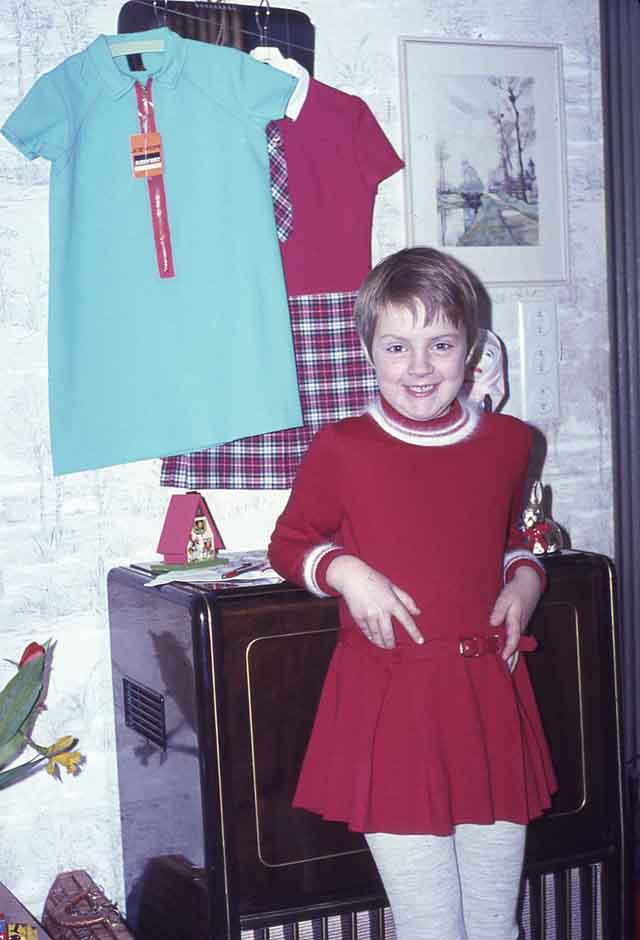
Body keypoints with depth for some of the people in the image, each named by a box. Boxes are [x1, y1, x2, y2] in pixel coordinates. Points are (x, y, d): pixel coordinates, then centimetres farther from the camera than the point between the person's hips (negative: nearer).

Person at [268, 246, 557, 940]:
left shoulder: (507, 442, 7)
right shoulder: (340, 450, -4)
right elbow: (288, 545, 7)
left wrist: (525, 579, 5)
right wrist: (346, 572, -11)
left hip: (488, 694, 4)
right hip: (388, 700, -3)